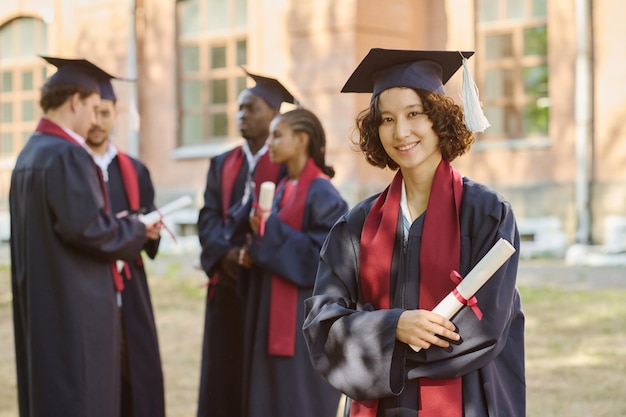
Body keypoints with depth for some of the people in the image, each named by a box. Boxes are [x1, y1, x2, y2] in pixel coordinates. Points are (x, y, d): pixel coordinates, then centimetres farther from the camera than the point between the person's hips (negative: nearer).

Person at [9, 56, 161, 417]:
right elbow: (87, 228, -22)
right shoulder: (68, 155, -17)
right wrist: (137, 229, -5)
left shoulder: (30, 154, 13)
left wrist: (127, 227, 12)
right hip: (77, 303, -10)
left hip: (42, 301, 10)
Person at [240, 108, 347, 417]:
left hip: (305, 317, -9)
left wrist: (270, 231, -19)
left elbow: (327, 255, -18)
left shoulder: (322, 193, -14)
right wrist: (256, 251, 0)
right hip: (275, 312, 9)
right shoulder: (283, 188, 13)